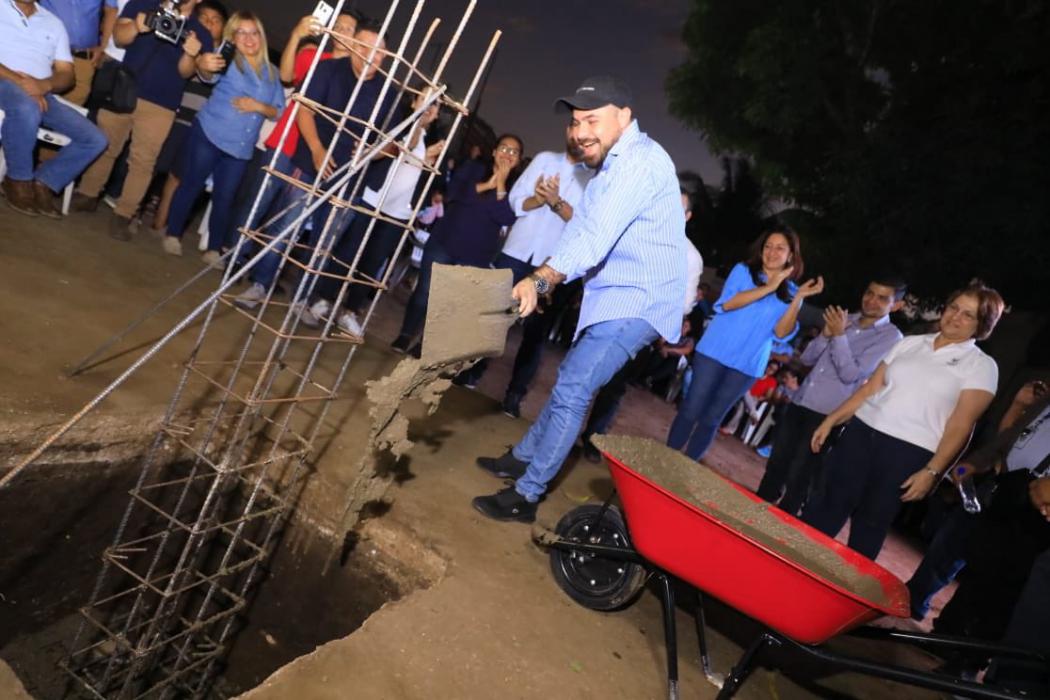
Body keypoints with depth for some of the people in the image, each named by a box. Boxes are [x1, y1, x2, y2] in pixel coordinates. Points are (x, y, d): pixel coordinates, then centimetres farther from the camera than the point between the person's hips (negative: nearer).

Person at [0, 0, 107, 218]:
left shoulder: (53, 23, 19)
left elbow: (67, 74, 9)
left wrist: (44, 85, -13)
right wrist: (20, 80, -21)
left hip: (40, 94, 5)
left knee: (95, 139, -10)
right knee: (27, 108, -39)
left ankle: (42, 184, -5)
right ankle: (18, 181, -18)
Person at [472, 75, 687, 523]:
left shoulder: (640, 160, -20)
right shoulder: (614, 162, 15)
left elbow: (598, 233, -33)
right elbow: (587, 227, 15)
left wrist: (542, 278, -41)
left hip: (636, 301, -11)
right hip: (614, 295, 11)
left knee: (572, 393, -13)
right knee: (570, 383, 19)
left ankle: (526, 495, -3)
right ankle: (522, 457, 34)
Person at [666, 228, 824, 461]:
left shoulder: (790, 293, 6)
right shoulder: (743, 270, 3)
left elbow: (781, 333, -5)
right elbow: (727, 303, -14)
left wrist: (798, 299, -15)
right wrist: (769, 288, -16)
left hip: (747, 365, 1)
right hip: (714, 352, -1)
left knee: (712, 419, 8)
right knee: (692, 410, 0)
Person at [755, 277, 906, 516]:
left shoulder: (891, 337, -4)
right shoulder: (844, 319, 11)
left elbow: (851, 374, -14)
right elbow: (806, 358, 9)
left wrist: (839, 335, -17)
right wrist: (826, 333, -6)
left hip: (828, 414, -5)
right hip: (799, 403, 5)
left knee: (798, 478, 0)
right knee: (775, 465, 11)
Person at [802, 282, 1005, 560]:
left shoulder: (982, 366, 0)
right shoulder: (911, 343, 11)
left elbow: (960, 426, -7)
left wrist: (932, 471, -14)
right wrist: (830, 420, 6)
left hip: (909, 453, -3)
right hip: (861, 433, 3)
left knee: (871, 522, 5)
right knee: (825, 506, 3)